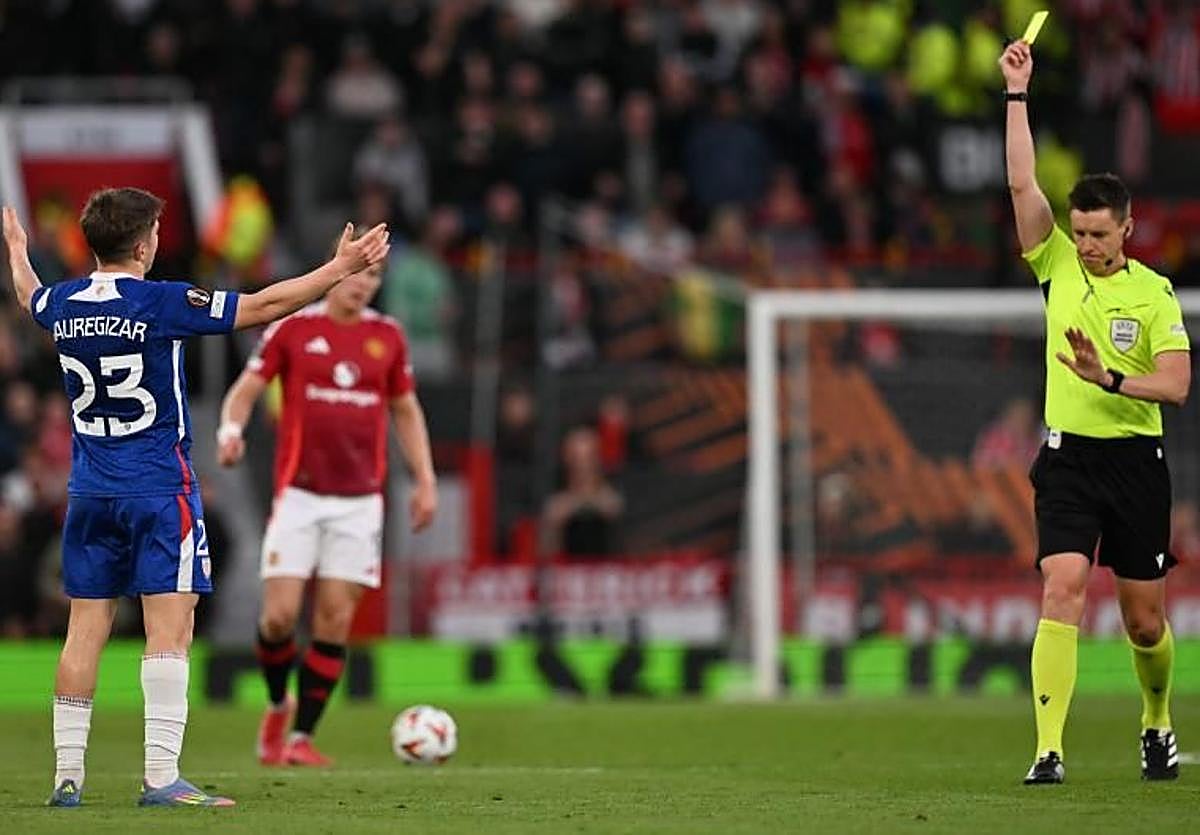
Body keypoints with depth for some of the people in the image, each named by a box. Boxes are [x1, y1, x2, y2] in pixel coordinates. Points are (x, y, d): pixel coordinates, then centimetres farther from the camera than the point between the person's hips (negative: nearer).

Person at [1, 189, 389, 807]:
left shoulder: (63, 304, 5)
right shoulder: (160, 304, -13)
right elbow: (265, 305, -11)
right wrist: (341, 267, -2)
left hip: (89, 495, 6)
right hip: (160, 492, -6)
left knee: (84, 631, 8)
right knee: (170, 629, -7)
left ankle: (67, 775, 7)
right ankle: (161, 777, -14)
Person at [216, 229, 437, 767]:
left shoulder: (388, 337, 7)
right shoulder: (292, 329, 0)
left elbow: (406, 410, 17)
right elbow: (246, 389, 3)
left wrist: (425, 481, 10)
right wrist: (230, 430, -18)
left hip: (360, 501, 2)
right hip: (299, 495, -2)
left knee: (334, 622, -3)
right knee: (280, 615, -10)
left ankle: (302, 736, 5)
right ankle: (278, 707, 18)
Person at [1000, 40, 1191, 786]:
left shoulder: (1154, 291, -1)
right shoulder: (1057, 266, 4)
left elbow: (1177, 383, -8)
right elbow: (1023, 183, -5)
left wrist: (1111, 379, -24)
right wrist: (1018, 94, -8)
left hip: (1135, 459, 0)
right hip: (1068, 456, 0)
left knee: (1145, 618, 6)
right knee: (1062, 590, -16)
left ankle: (1158, 726, 34)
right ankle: (1050, 749, -22)